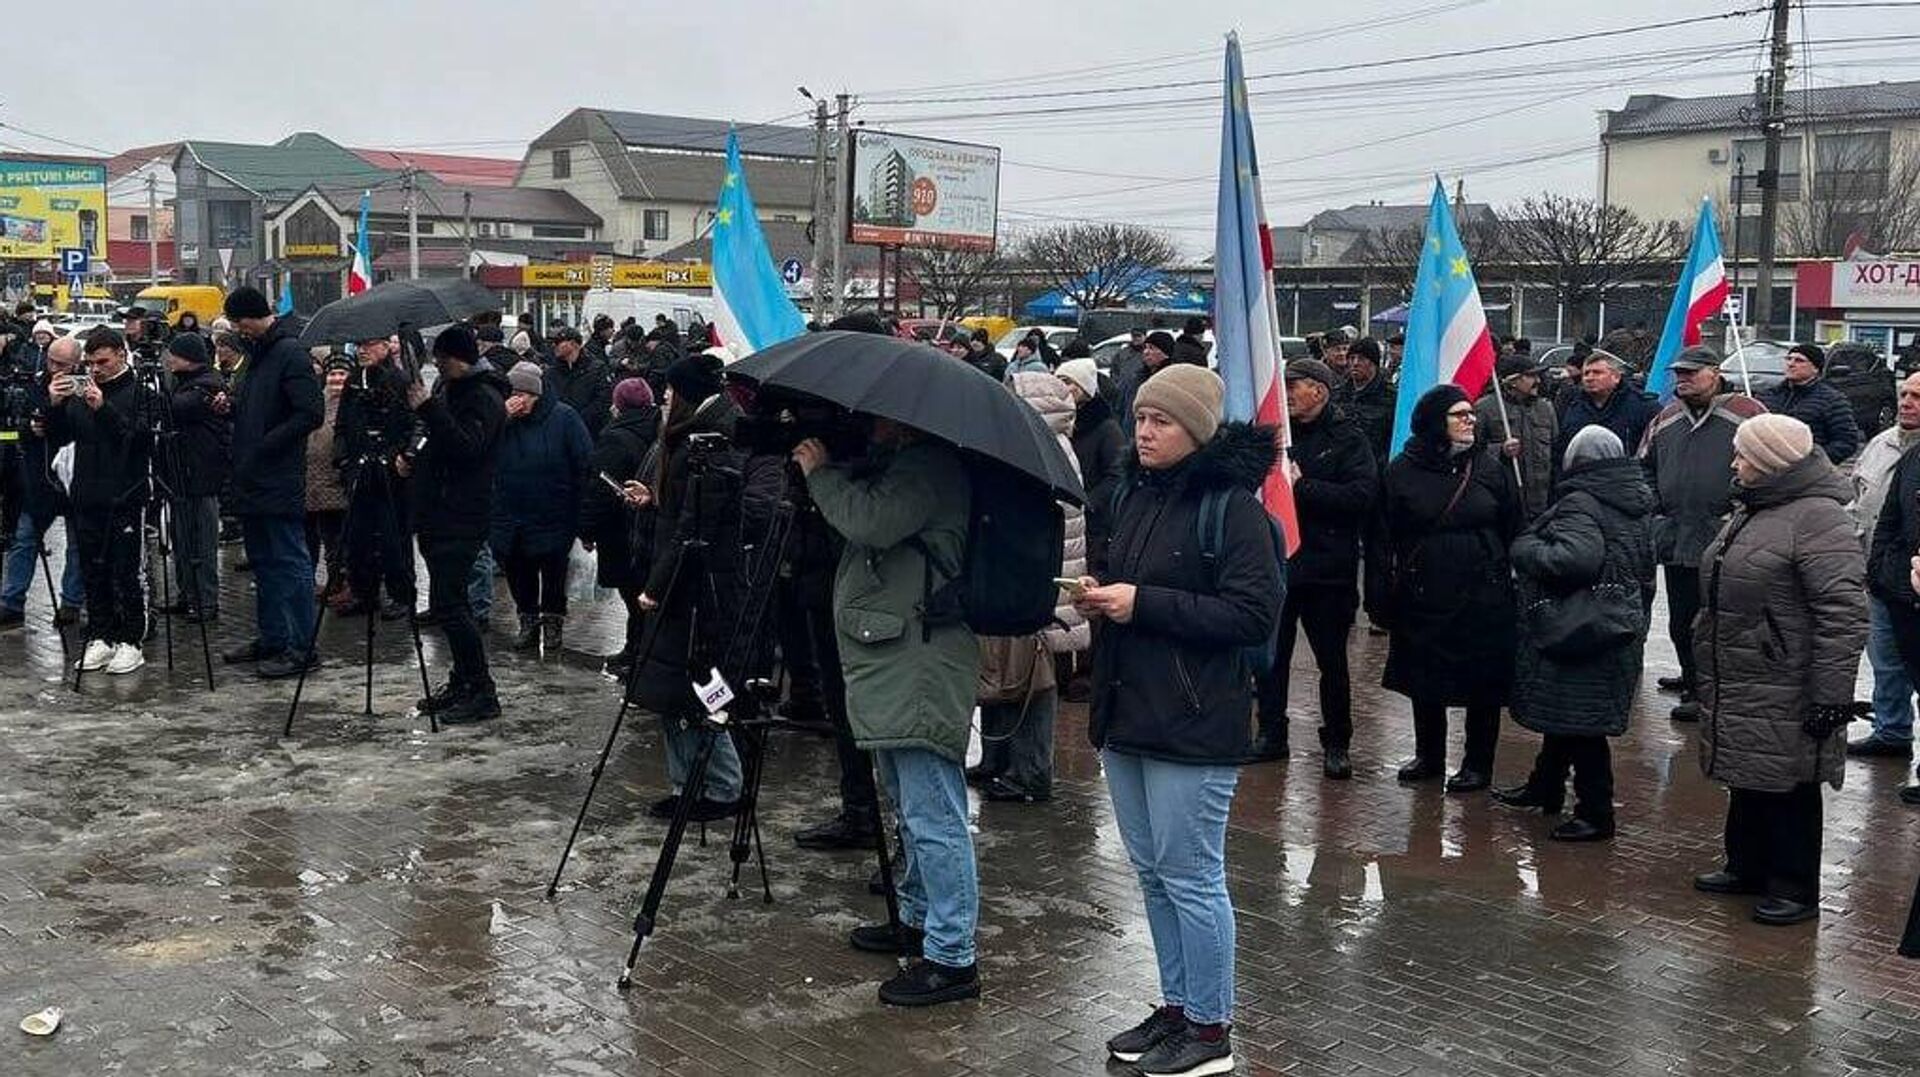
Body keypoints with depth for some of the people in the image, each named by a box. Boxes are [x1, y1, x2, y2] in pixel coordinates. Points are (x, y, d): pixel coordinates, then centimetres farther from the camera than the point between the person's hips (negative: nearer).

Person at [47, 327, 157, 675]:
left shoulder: (140, 393, -2)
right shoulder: (79, 393, 12)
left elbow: (142, 438, -16)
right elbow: (58, 440, 12)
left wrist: (104, 409, -24)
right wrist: (54, 407, -5)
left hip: (125, 499, -5)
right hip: (87, 498, 5)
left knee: (125, 574, -1)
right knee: (94, 574, 9)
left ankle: (130, 642, 6)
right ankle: (100, 638, 17)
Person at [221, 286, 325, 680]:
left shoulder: (290, 353, -12)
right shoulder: (257, 352, 16)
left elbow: (311, 413, -20)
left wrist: (266, 445, -18)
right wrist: (231, 403, 7)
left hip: (279, 484, -10)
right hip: (252, 482, 10)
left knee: (290, 563, -5)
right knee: (263, 562, 16)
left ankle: (300, 647, -1)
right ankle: (271, 637, 25)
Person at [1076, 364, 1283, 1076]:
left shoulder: (1232, 505, -13)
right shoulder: (1138, 494, 12)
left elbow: (1254, 615, -19)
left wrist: (1143, 603, -21)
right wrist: (1100, 595, 2)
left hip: (1192, 723, -8)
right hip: (1126, 715, 8)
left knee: (1190, 877, 0)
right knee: (1152, 872, 16)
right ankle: (1176, 1008, 30)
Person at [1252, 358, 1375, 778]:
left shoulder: (1348, 439, -5)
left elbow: (1362, 495, -19)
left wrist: (1301, 486, -20)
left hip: (1325, 566, -4)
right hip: (1276, 560, 4)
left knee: (1331, 660, 7)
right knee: (1271, 654, 11)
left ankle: (1336, 744, 19)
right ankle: (1271, 734, 24)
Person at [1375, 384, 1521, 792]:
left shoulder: (1490, 467, 1)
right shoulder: (1403, 471, -2)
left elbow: (1512, 529, 4)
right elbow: (1386, 538, -1)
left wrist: (1511, 582, -1)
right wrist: (1384, 595, -3)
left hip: (1483, 595, 0)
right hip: (1423, 595, 0)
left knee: (1482, 682, 6)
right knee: (1424, 681, 12)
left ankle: (1478, 764, 20)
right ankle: (1428, 756, 30)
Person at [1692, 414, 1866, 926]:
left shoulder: (1817, 518, -18)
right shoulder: (1749, 512, 14)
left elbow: (1843, 613, -22)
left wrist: (1831, 694, -22)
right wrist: (1708, 662, 25)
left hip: (1783, 693, -9)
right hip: (1736, 685, 9)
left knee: (1787, 787, 3)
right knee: (1747, 779, 19)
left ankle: (1796, 887, 15)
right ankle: (1747, 866, 33)